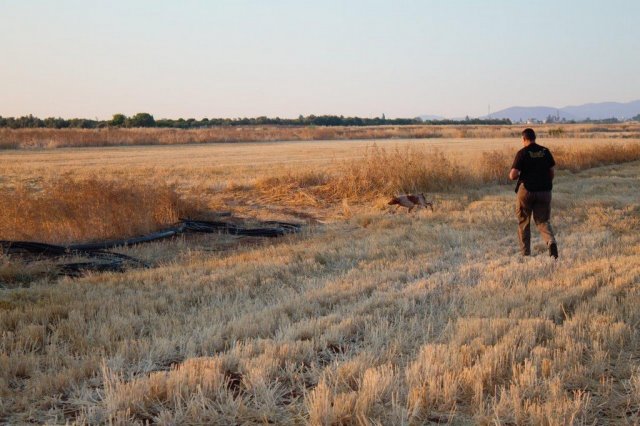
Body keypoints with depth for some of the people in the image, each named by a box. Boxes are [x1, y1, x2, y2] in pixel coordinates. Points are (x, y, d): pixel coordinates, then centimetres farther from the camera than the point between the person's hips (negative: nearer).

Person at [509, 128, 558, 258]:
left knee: (524, 223, 11)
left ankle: (525, 253, 13)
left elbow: (513, 175, -13)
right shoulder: (545, 151, 3)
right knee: (543, 221, 9)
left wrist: (512, 175, 9)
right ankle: (551, 241, -19)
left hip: (526, 190, -3)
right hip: (544, 191, 3)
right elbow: (552, 172, 6)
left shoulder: (522, 153, -9)